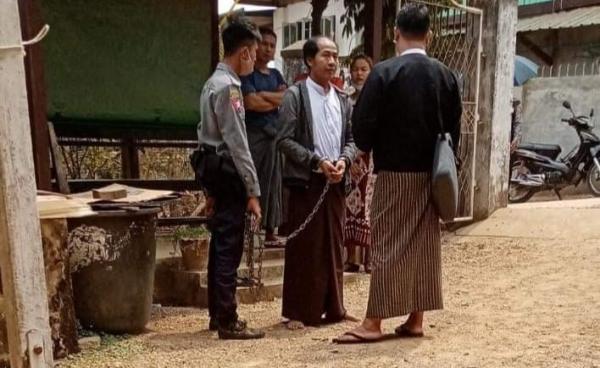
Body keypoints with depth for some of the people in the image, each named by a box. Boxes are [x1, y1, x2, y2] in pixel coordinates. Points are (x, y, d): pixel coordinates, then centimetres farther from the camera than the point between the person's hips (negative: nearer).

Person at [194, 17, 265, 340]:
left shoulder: (214, 82, 15)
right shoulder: (228, 86, -16)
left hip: (213, 170, 10)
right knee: (229, 249, -4)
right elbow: (237, 143, -20)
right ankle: (228, 323, 4)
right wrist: (253, 191, -18)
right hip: (228, 173, -10)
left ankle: (217, 314, 27)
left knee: (220, 246, 16)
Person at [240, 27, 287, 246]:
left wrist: (263, 95, -8)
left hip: (274, 134, 7)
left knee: (272, 183, 9)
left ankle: (270, 231, 16)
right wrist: (277, 100, -1)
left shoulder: (275, 74, 18)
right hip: (252, 135, -7)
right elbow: (251, 102, -15)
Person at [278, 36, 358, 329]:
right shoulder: (295, 95, -2)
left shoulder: (342, 99, 13)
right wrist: (317, 161, -17)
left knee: (333, 246, 9)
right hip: (306, 181, -5)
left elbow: (351, 139, 14)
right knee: (303, 247, 0)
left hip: (335, 182, 5)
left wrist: (343, 160, -7)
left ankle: (332, 308, 20)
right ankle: (299, 312, 10)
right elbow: (286, 140, -9)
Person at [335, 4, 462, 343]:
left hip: (395, 173, -4)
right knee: (425, 246, 10)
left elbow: (363, 123, -11)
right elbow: (455, 127, 7)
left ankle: (374, 323, 3)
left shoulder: (384, 73, -11)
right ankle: (416, 320, 17)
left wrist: (367, 150, 8)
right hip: (432, 173, 5)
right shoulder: (446, 75, 4)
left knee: (388, 246, 0)